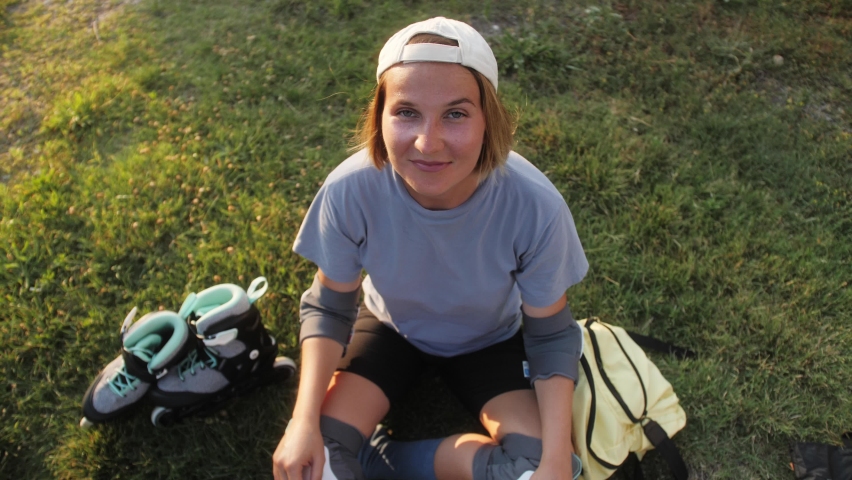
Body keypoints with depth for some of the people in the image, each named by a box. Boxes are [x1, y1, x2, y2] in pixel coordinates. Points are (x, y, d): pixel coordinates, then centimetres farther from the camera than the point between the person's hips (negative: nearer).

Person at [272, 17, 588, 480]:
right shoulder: (350, 190, -31)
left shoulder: (536, 206, -34)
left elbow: (551, 336, -18)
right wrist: (304, 419, -28)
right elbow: (328, 308, -15)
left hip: (488, 340, 1)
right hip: (390, 326, 0)